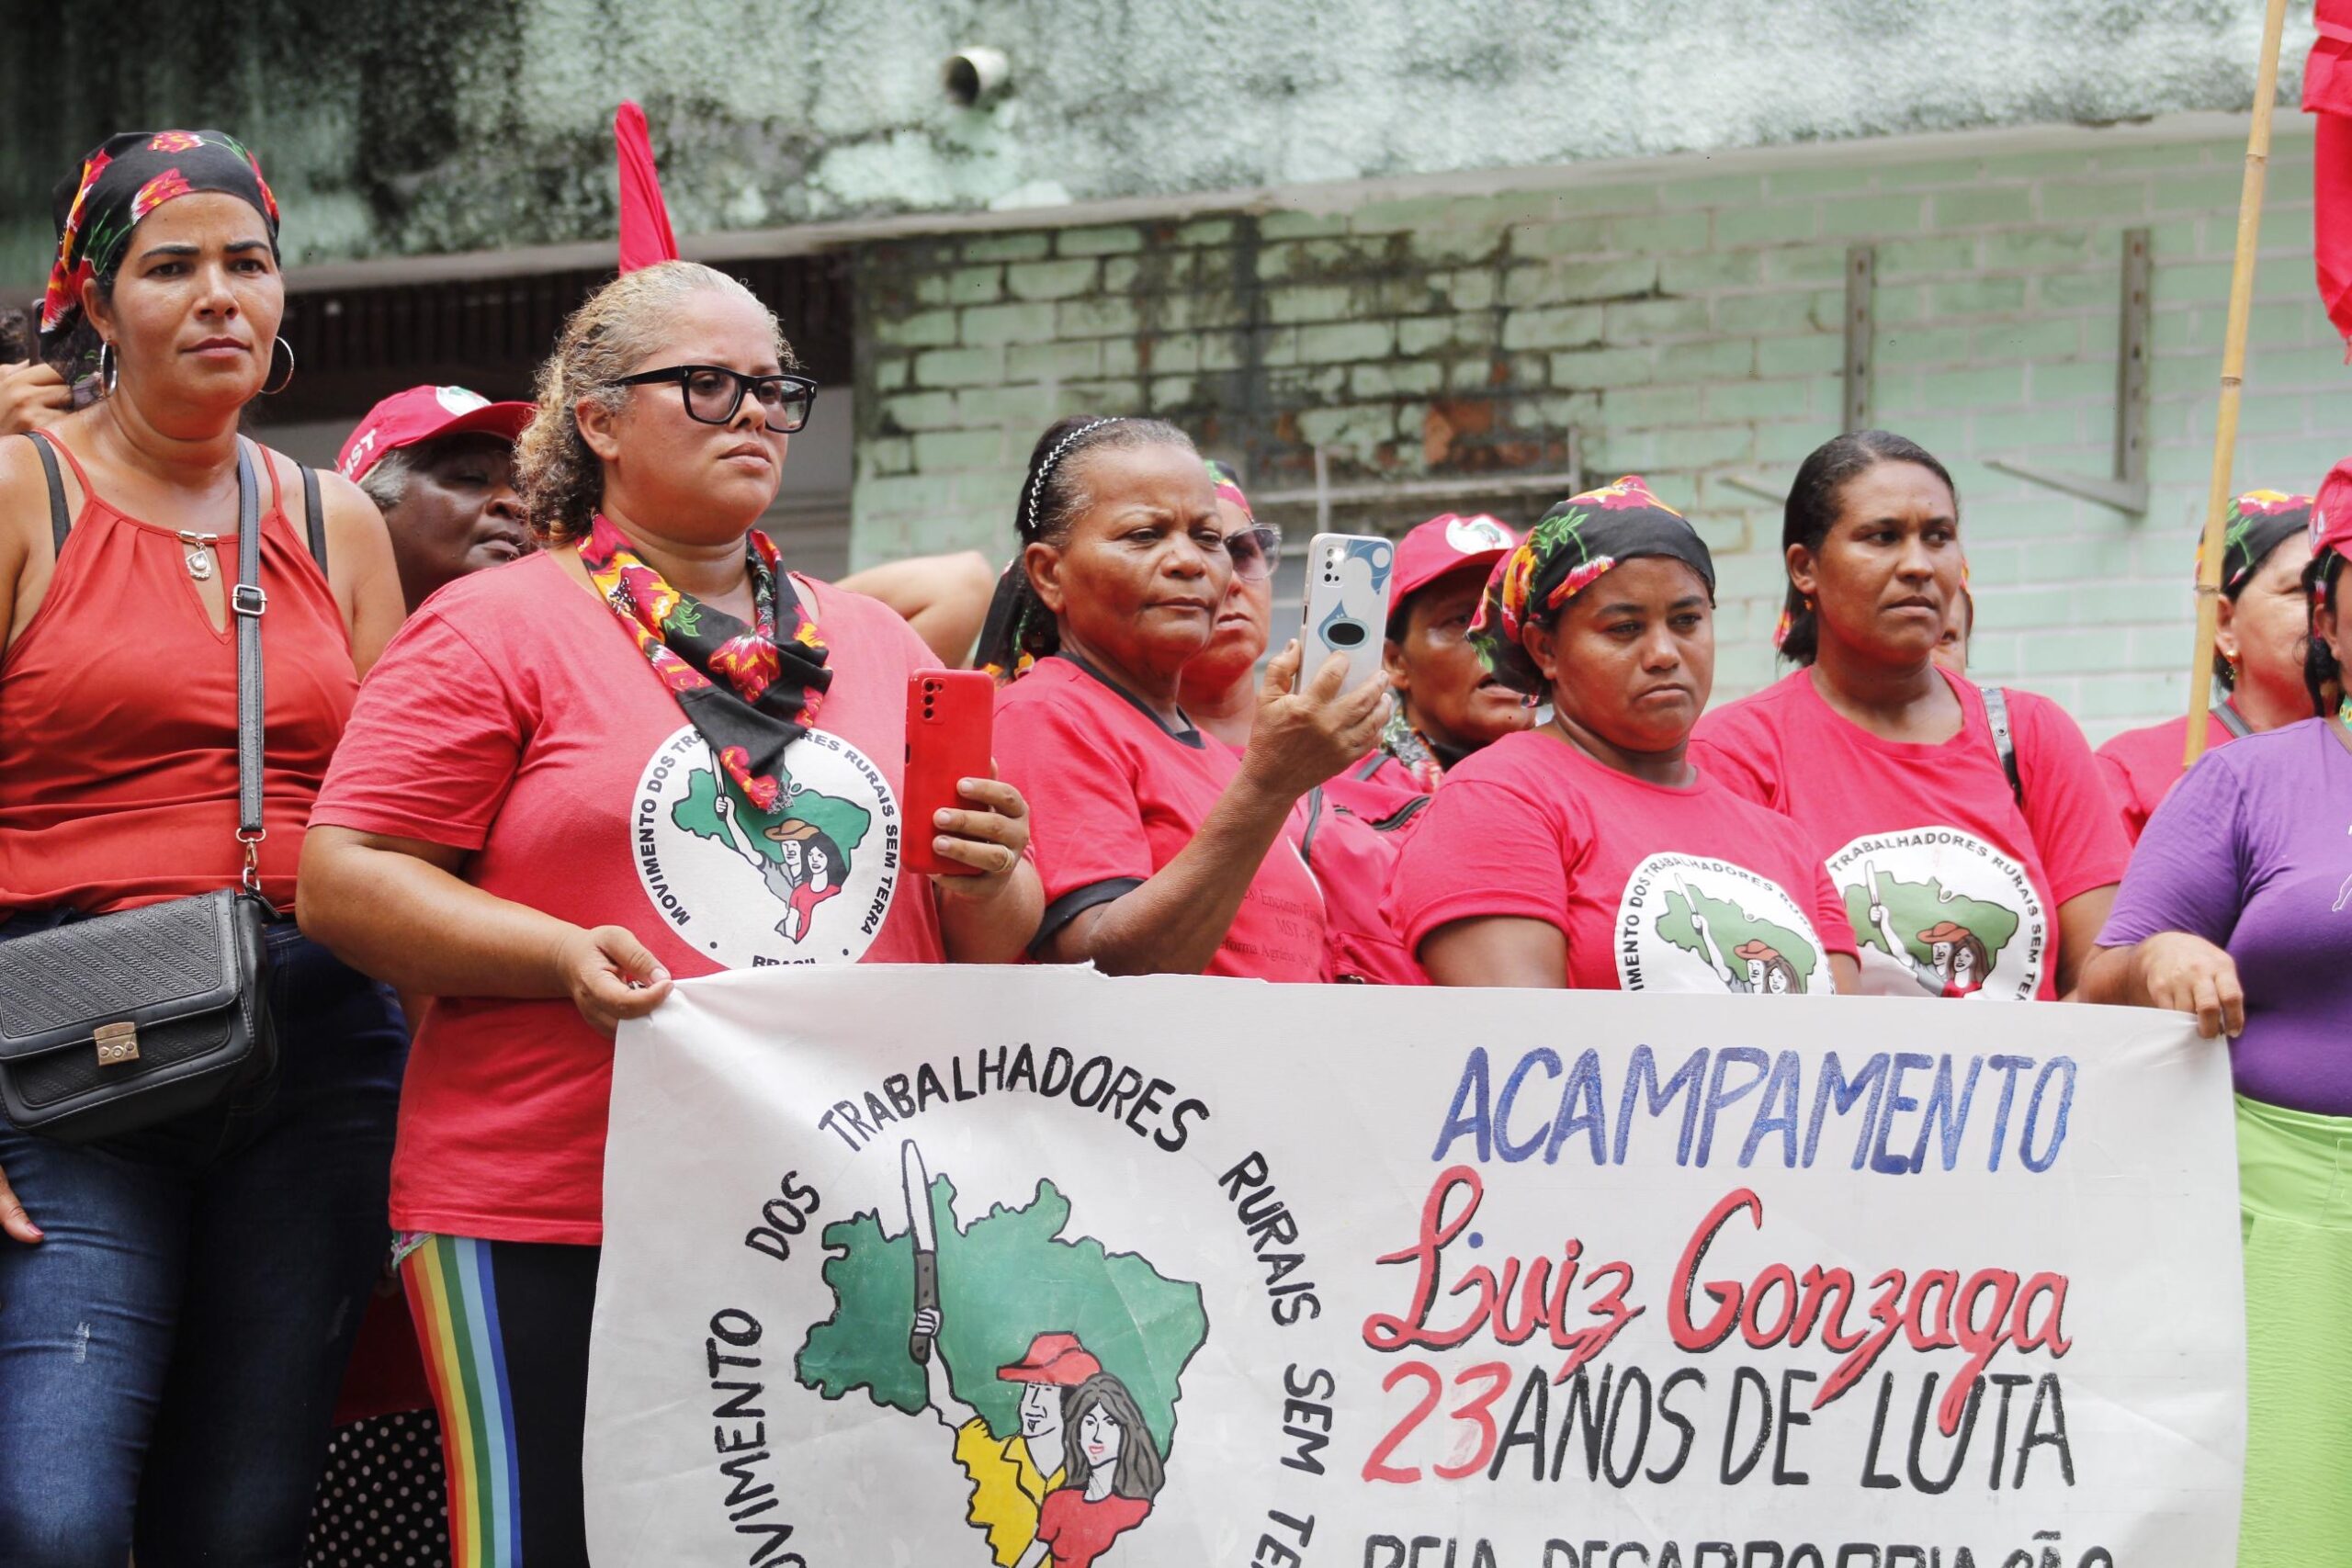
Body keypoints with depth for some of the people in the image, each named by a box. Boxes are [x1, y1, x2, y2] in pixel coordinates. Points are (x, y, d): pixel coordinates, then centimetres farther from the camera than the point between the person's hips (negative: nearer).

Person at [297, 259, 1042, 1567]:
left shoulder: (880, 650, 18)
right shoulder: (495, 627, 3)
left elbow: (994, 957, 21)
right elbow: (343, 879, -4)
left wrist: (991, 884, -2)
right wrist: (565, 956, -18)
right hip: (551, 1228, -4)